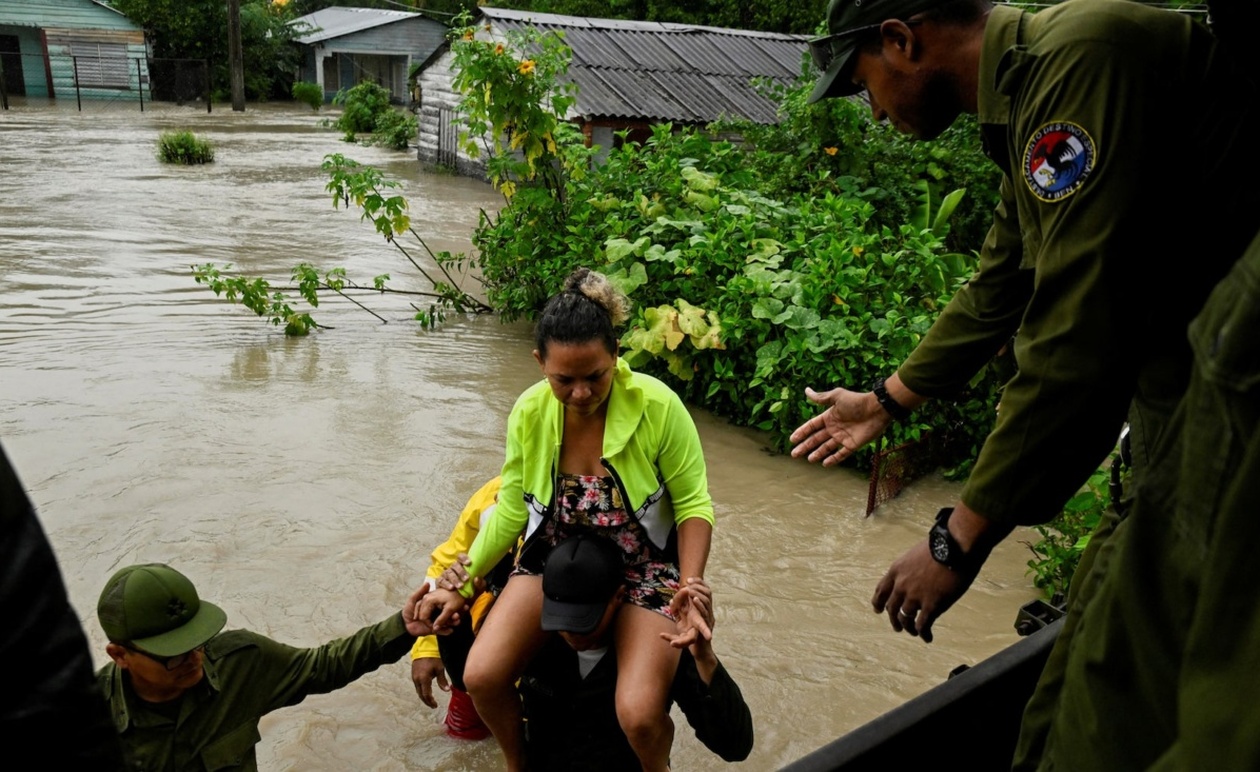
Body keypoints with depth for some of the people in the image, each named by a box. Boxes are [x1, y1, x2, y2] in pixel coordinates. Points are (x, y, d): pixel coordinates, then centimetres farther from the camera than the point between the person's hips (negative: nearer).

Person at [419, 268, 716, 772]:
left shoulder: (658, 407, -24)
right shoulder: (530, 413, -14)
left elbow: (693, 505, -14)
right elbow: (511, 510, 0)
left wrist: (690, 592, -27)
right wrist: (461, 587, 0)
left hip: (643, 567, -3)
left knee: (639, 716, -21)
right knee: (481, 677, -14)